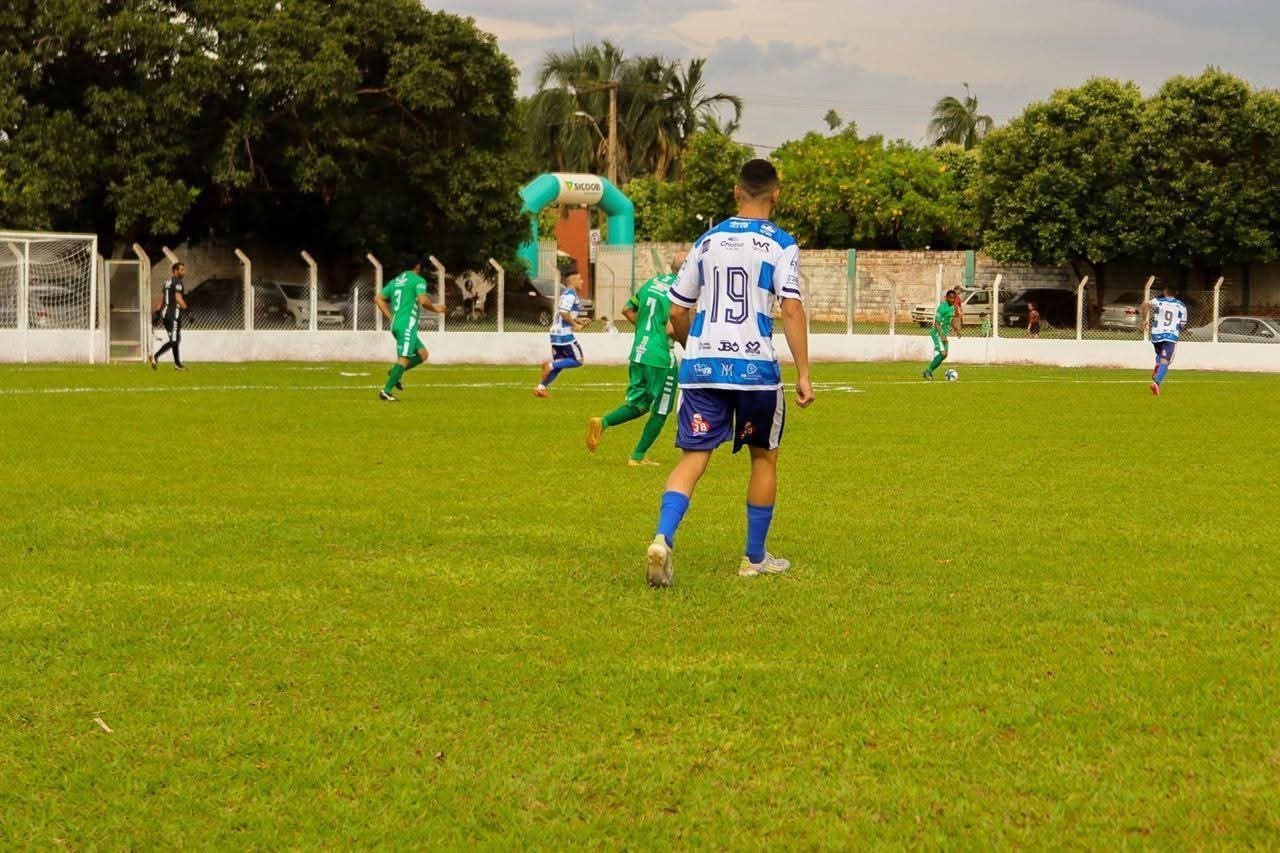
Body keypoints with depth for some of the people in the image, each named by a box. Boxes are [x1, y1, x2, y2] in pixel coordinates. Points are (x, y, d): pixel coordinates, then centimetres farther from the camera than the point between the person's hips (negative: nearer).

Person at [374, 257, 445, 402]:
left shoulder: (395, 281, 18)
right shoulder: (418, 280, -4)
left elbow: (378, 298, 16)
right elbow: (423, 300, -19)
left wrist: (390, 318, 16)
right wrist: (435, 308, 0)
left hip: (396, 325, 8)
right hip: (407, 325, -8)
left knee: (423, 354, 14)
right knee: (404, 358, -11)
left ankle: (394, 372, 4)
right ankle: (386, 392, -18)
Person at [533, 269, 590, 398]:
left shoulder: (566, 293, 20)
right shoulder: (570, 293, -11)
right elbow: (563, 312, -24)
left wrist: (579, 320, 18)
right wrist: (575, 325, -15)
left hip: (556, 333, 10)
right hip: (564, 334, -10)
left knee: (558, 364, 13)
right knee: (578, 360, -4)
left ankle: (540, 388, 9)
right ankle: (551, 365, -13)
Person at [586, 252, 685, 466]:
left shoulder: (651, 283, 9)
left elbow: (627, 310, 17)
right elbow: (671, 329, -21)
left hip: (639, 352, 7)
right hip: (661, 357, -7)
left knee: (639, 404, 18)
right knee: (660, 412, 9)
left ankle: (603, 423, -5)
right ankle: (638, 456, 13)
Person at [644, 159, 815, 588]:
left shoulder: (707, 241, 12)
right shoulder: (780, 244, 0)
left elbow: (677, 312, 16)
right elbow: (792, 309, -10)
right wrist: (804, 374, -8)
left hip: (702, 365, 3)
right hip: (755, 367, -3)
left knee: (693, 457, 0)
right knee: (764, 457, 16)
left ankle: (662, 539, -25)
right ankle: (755, 558, 23)